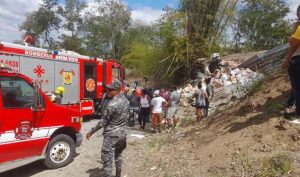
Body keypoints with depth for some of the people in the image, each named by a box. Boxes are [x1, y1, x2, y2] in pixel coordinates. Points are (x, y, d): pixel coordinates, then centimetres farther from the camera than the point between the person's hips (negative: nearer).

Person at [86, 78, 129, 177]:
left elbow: (103, 121, -17)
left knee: (107, 158, 1)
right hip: (122, 132, 9)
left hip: (111, 134, -8)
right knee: (118, 156, 24)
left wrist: (91, 132, -7)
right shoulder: (125, 100, 1)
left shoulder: (111, 104, -24)